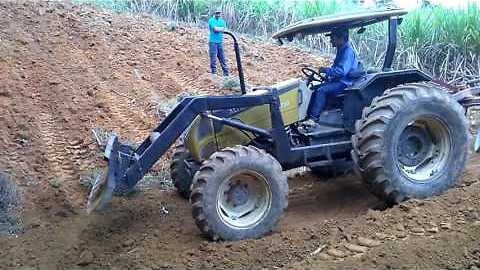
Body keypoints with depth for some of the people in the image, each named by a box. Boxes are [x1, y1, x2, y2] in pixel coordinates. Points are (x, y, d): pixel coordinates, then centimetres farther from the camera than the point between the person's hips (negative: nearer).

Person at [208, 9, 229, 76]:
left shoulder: (222, 21, 15)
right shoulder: (211, 20, -2)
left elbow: (223, 29, 2)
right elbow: (215, 29, -14)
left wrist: (217, 29, -9)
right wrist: (220, 28, 0)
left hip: (220, 42, 5)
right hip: (213, 42, -5)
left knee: (223, 58, 6)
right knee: (213, 59, -3)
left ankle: (226, 73, 8)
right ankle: (214, 73, 4)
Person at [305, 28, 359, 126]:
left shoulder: (348, 51, -17)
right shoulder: (341, 51, 16)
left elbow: (341, 71, -27)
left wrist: (326, 70, -18)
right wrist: (327, 75, 8)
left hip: (344, 83, -10)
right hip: (337, 81, 10)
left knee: (321, 90, -25)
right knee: (315, 88, 0)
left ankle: (313, 119, -25)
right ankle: (308, 115, -5)